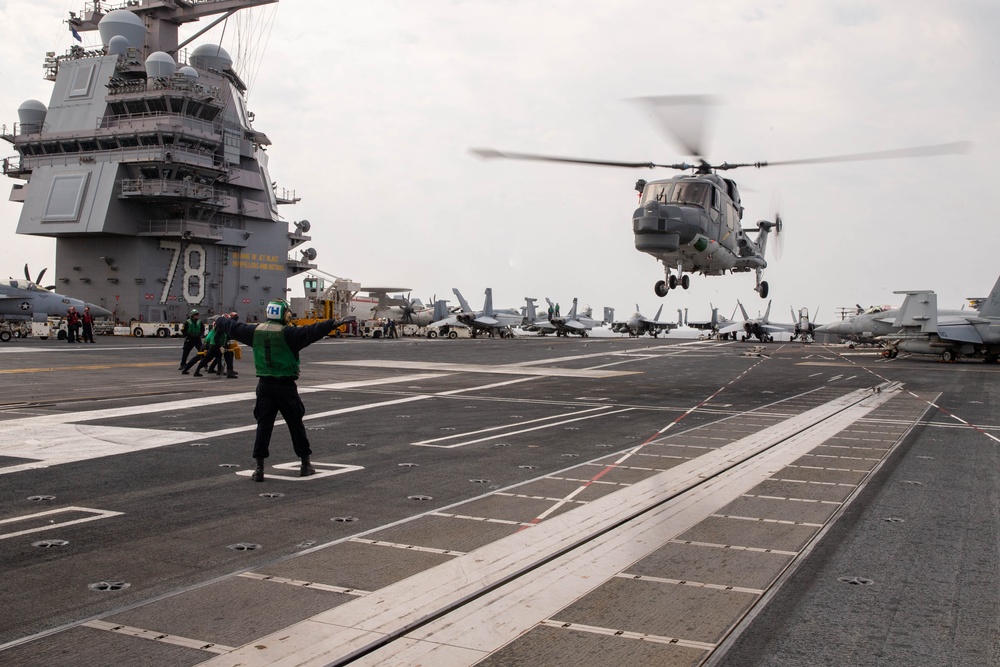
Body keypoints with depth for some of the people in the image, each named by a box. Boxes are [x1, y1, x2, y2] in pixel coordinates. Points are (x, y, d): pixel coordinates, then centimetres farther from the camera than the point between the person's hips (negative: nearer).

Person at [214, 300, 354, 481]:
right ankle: (305, 464, 15)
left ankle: (259, 468, 3)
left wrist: (223, 321, 40)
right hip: (285, 385, -4)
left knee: (263, 425, 6)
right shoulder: (287, 333, -14)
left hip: (264, 385, 4)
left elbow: (234, 328, 19)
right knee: (295, 424, 7)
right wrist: (335, 323, -30)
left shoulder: (255, 331, 4)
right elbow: (311, 332, -26)